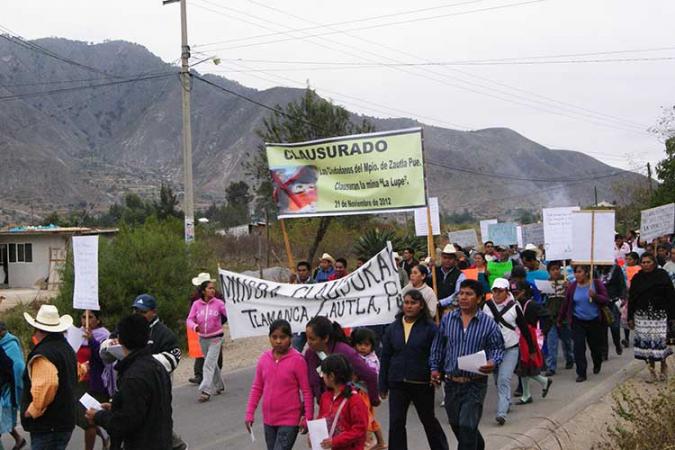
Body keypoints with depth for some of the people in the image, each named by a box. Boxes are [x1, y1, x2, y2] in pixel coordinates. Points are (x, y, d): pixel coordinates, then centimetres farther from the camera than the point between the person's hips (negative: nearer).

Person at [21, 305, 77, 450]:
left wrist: (33, 411, -17)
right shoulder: (67, 348, 11)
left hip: (47, 426, -9)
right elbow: (75, 378, 23)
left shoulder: (43, 354, -20)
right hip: (66, 421, 9)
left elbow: (46, 387, -31)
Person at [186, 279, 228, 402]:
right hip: (202, 338, 4)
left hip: (216, 338, -4)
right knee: (212, 364, 18)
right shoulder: (196, 304, -3)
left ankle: (206, 391, -13)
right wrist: (195, 326, -25)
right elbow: (189, 320, -5)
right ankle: (219, 386, 36)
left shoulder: (218, 303, -8)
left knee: (209, 364, -13)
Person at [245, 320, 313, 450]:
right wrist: (249, 414, 4)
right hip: (269, 419, 6)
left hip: (290, 420, -6)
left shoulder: (297, 360, -14)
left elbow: (306, 391, -10)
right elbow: (257, 388, 9)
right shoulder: (264, 358, 1)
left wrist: (308, 418, -12)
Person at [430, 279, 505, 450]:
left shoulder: (488, 323, -5)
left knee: (467, 426, -10)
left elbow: (497, 348, 0)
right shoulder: (447, 319, 3)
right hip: (451, 383, 4)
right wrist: (435, 367, 4)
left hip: (475, 384, -4)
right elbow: (438, 347, 12)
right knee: (455, 425, 17)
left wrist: (493, 362, -19)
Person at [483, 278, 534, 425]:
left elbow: (524, 328, 1)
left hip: (511, 349, -4)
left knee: (504, 379, -16)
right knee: (498, 380, 14)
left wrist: (531, 348, 5)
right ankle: (506, 403, 38)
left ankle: (502, 413, -18)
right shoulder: (487, 306, 1)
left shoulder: (514, 307, -7)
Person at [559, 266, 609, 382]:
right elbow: (566, 304, 4)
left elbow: (605, 300, -10)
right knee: (578, 347, -9)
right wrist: (560, 320, 10)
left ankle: (597, 364, 44)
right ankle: (581, 373, -1)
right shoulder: (572, 286, -4)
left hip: (594, 321, 0)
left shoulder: (596, 284, -8)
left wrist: (595, 296, -29)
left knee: (595, 346, 13)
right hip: (578, 322, 1)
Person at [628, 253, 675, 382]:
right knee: (645, 342, 0)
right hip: (642, 316, 3)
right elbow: (631, 298, 9)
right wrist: (630, 317, 6)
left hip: (659, 315, -3)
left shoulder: (662, 275, -1)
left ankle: (663, 365, 17)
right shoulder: (637, 278, 6)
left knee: (659, 341, -9)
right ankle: (652, 370, 12)